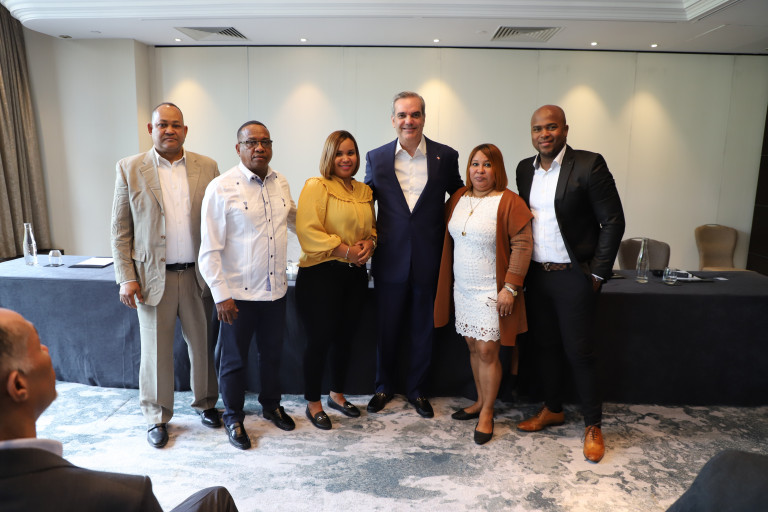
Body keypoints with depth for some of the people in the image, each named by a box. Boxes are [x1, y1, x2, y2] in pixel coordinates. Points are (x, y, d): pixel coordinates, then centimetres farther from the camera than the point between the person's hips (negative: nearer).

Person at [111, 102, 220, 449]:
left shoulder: (207, 168, 2)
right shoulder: (129, 169, 0)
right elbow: (120, 229, 0)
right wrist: (126, 277, -6)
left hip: (197, 274, 1)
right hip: (153, 276, -1)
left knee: (202, 344, 13)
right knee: (156, 350, 10)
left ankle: (205, 403, 34)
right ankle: (156, 418, 28)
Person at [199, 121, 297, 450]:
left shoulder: (280, 183, 4)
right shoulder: (221, 188, -13)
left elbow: (295, 219, 22)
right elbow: (210, 249, -13)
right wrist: (221, 295, -15)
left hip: (276, 289, 5)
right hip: (238, 293, -5)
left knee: (272, 353, 20)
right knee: (234, 359, 13)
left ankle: (271, 405, 43)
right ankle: (233, 417, 34)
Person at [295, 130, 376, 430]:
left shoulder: (365, 191, 12)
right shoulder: (316, 186, -9)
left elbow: (372, 227, 21)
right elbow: (308, 231, -17)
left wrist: (369, 242, -2)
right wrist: (346, 250, -19)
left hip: (355, 274, 6)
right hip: (321, 273, -6)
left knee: (345, 337, 16)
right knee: (319, 338, 2)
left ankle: (336, 394, 35)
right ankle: (313, 403, 21)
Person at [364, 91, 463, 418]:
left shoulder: (446, 156, 0)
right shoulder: (376, 158, 2)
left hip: (429, 259, 0)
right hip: (390, 259, 1)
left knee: (423, 330, 12)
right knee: (387, 329, 13)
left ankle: (416, 389, 32)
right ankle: (384, 387, 34)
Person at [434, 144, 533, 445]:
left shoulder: (509, 202, -10)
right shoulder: (458, 198, 9)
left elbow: (522, 246, -14)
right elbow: (448, 237, 17)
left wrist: (510, 287, -18)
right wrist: (449, 281, 12)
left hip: (492, 292, -6)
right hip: (462, 288, 6)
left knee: (487, 350, -2)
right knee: (473, 346, 14)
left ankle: (487, 413, 15)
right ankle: (480, 402, 30)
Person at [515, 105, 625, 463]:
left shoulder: (589, 165, -11)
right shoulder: (525, 169, 7)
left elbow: (613, 221, -9)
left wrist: (598, 273, -10)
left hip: (573, 276, -5)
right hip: (536, 274, 5)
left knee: (579, 351, 3)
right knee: (546, 345, 16)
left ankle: (593, 426, 20)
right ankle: (552, 409, 34)